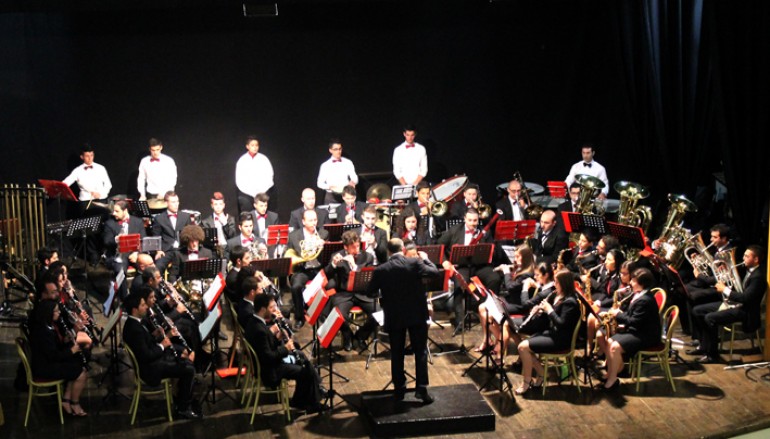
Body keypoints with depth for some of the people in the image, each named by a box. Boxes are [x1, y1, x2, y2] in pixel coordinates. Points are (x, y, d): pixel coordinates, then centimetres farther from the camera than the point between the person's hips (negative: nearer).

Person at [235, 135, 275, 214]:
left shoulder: (264, 159, 3)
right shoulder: (242, 160, 2)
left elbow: (269, 178, 2)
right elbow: (239, 181, 0)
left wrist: (261, 192, -8)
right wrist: (252, 193, -8)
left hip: (262, 193, 1)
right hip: (246, 195, 0)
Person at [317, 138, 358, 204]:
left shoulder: (348, 163, 5)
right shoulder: (325, 165, 3)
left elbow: (355, 178, 4)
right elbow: (320, 183, 3)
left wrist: (352, 182, -20)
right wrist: (330, 187, -17)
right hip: (331, 196, -1)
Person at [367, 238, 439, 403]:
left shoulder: (380, 270, -7)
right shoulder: (415, 263, -10)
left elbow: (370, 292, 1)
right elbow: (435, 272, 1)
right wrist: (425, 259, 18)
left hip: (394, 317, 1)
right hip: (417, 315, -1)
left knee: (397, 354, 12)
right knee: (420, 352, 7)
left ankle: (399, 389, 15)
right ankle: (421, 389, 1)